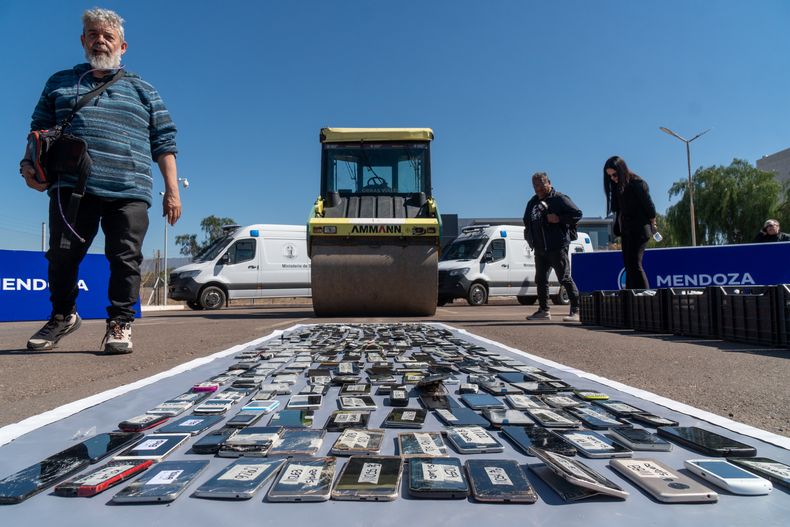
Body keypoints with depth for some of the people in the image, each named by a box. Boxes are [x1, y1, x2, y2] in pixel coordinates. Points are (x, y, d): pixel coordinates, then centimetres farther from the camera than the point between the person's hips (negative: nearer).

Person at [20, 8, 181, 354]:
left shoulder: (142, 90, 18)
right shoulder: (60, 83, 22)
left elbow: (163, 143, 12)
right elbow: (39, 130, 23)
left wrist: (172, 190, 2)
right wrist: (29, 163, 2)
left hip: (129, 193, -1)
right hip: (71, 188, 2)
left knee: (126, 260, -4)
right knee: (62, 256, 4)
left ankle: (119, 324, 7)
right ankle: (63, 316, 26)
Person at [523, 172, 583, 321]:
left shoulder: (559, 199, -3)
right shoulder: (532, 203, 18)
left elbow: (577, 214, -7)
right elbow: (527, 222, 27)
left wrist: (559, 219, -19)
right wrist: (530, 239, 11)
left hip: (557, 247, -7)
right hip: (540, 249, 8)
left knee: (565, 278, -7)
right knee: (540, 279, 11)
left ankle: (576, 310, -1)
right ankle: (544, 310, 21)